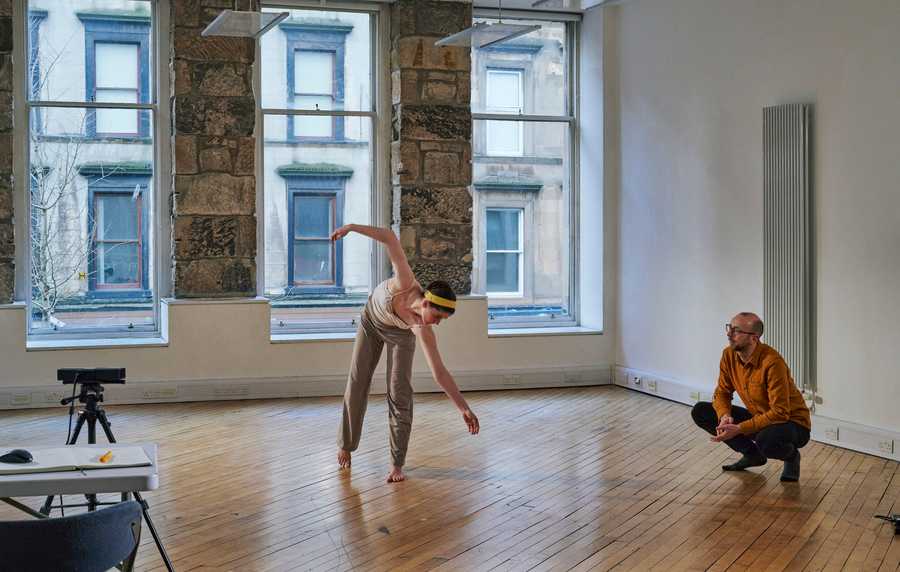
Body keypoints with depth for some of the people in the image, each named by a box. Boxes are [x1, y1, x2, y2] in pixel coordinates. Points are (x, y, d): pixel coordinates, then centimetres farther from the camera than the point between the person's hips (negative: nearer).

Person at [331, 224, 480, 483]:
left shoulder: (423, 330, -37)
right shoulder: (405, 284, -44)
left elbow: (440, 373, -35)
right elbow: (390, 238, -43)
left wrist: (464, 409, -39)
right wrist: (351, 227, -41)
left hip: (400, 333, -1)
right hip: (372, 319, 1)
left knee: (399, 392, -12)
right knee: (357, 384, 6)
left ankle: (397, 464, -3)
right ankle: (346, 445, 27)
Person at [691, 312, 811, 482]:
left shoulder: (772, 362, -29)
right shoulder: (729, 355, -8)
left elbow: (780, 413, -29)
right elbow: (722, 393, 2)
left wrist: (739, 429, -32)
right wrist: (725, 416, -20)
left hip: (793, 423, -7)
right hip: (757, 417, 7)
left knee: (766, 440, -41)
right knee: (700, 412, -5)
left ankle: (791, 455, -1)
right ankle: (752, 454, 9)